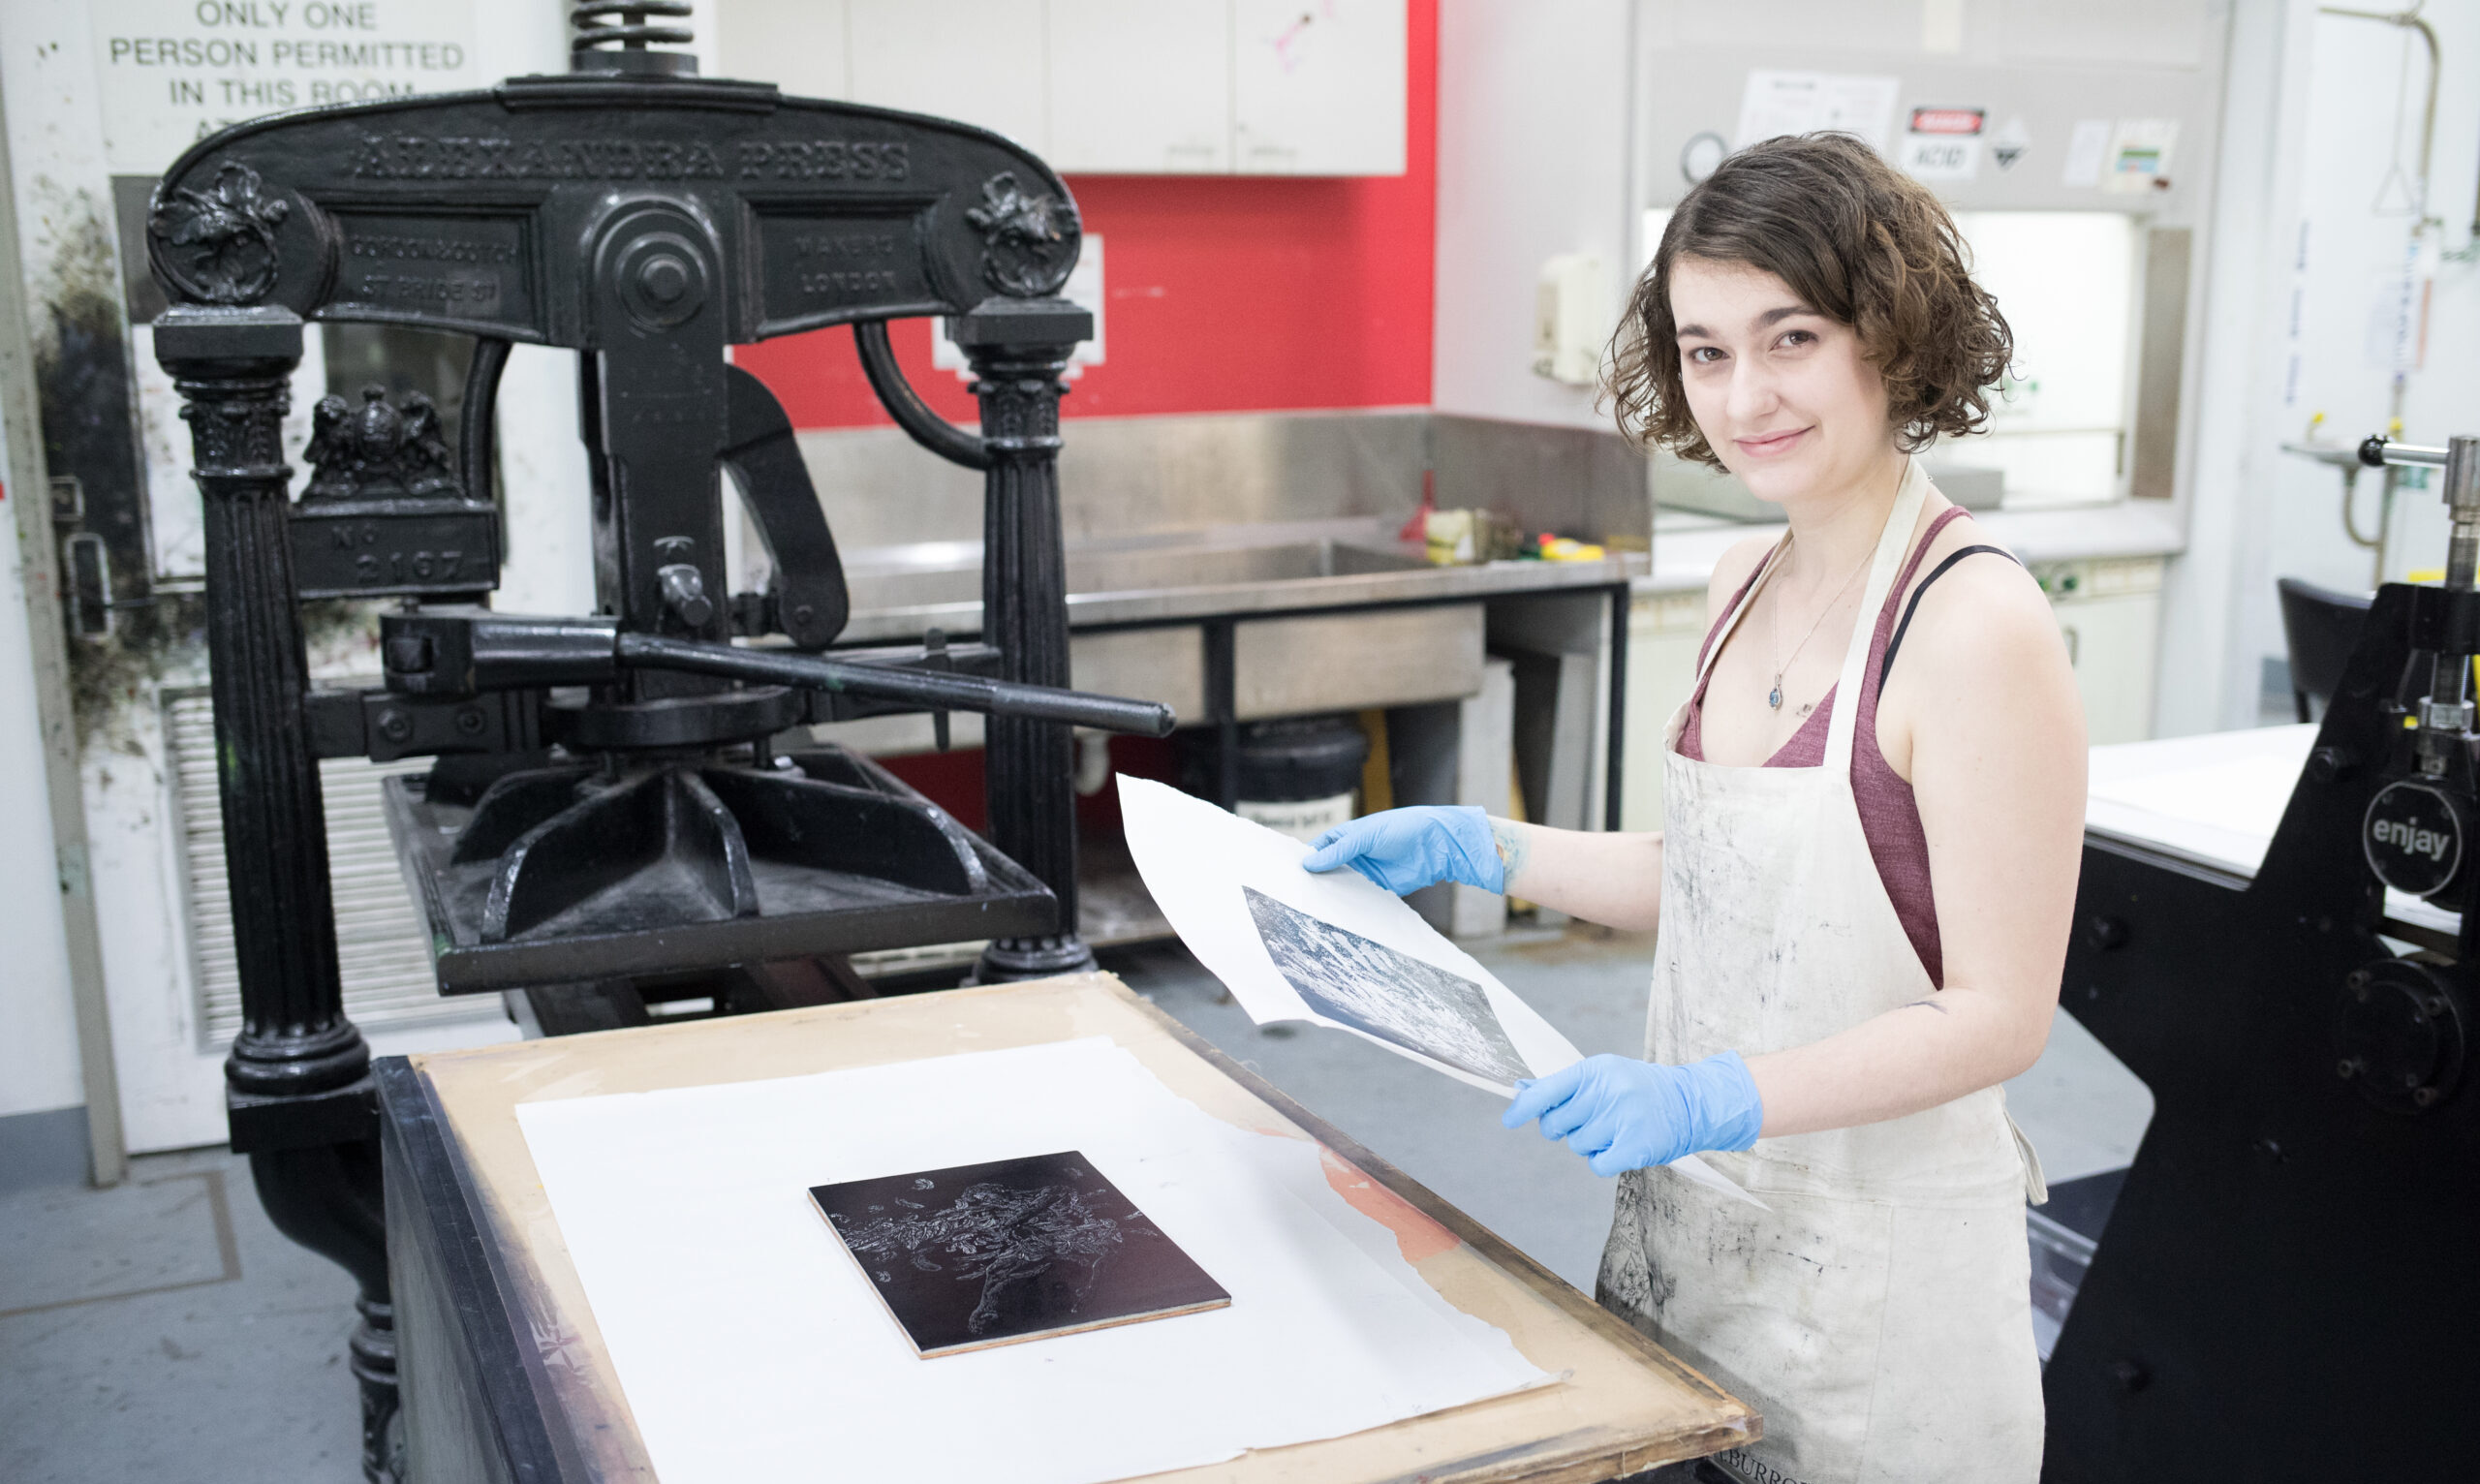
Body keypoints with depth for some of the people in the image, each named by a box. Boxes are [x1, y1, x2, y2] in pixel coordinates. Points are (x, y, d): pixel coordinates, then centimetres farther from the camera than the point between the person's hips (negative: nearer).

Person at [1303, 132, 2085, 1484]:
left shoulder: (1977, 626, -19)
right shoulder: (1747, 585, 5)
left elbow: (2000, 1013, -19)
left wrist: (1710, 1098, -28)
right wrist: (1480, 849, 8)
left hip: (1874, 1258, -7)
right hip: (1688, 1221, 7)